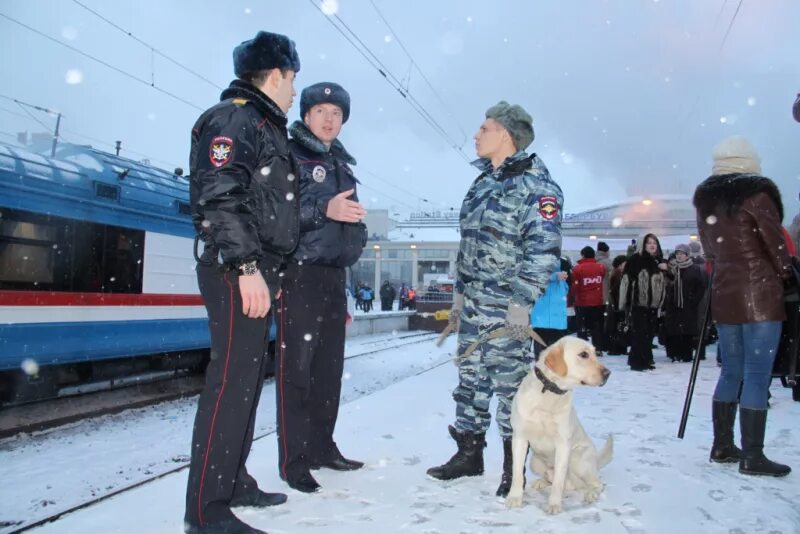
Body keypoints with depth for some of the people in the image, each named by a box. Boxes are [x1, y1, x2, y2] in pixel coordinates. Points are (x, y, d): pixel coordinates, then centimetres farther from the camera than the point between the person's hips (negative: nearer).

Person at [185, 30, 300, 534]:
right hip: (236, 271, -10)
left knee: (248, 377, 13)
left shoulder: (264, 126, 24)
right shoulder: (234, 116, -7)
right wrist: (246, 266, -25)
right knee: (232, 380, -10)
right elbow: (220, 198, -20)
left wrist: (269, 271, 23)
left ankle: (234, 483, 24)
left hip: (257, 270, 10)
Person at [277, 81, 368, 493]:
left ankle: (322, 447, 23)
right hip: (299, 273, -7)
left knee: (329, 367, 11)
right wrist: (324, 209, -24)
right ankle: (293, 460, 2)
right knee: (296, 367, -5)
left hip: (335, 276, 7)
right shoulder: (290, 155, 0)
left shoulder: (341, 164, 21)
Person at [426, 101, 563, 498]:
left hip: (507, 307, -8)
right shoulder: (483, 182, 17)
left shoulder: (534, 183, -10)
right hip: (472, 302, 8)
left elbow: (544, 249, -17)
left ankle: (513, 467, 17)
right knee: (469, 379, 14)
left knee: (509, 383, 1)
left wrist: (522, 302, -21)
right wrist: (459, 293, 19)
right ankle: (468, 453, 28)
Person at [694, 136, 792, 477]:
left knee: (731, 372, 13)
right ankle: (752, 456, 1)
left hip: (723, 294, 6)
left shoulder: (705, 201, 11)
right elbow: (775, 243, -5)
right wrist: (785, 273, 12)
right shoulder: (756, 194, -9)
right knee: (757, 375, -3)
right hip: (759, 293, -6)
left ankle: (722, 446, 18)